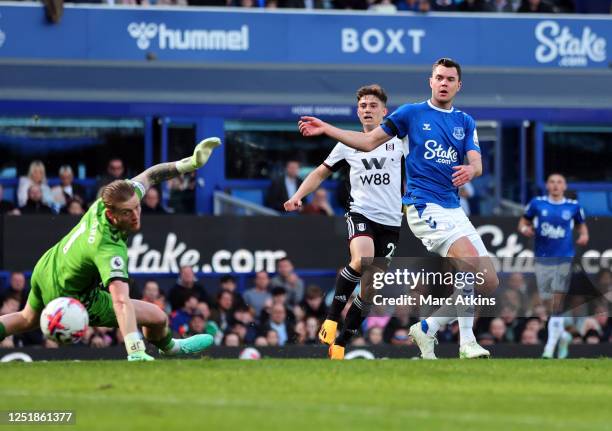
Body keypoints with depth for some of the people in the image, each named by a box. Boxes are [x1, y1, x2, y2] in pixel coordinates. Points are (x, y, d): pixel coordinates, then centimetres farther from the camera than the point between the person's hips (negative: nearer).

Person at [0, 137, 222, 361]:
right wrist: (135, 352, -58)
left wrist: (190, 163, -10)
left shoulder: (106, 201, -20)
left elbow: (148, 176, -3)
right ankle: (168, 347, 37)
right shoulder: (109, 248, -41)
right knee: (158, 317, 3)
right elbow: (121, 302, -50)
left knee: (28, 320, 37)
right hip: (72, 297, -8)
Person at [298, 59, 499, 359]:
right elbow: (369, 142, 8)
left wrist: (470, 170, -22)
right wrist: (326, 129, 0)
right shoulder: (411, 113, 4)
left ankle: (427, 329, 12)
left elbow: (477, 163, 2)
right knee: (472, 263, -27)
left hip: (453, 208, 6)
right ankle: (466, 340, -21)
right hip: (424, 207, -6)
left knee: (489, 283, 1)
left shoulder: (465, 122, 14)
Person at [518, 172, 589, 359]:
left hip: (564, 259, -2)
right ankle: (563, 336, 28)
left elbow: (581, 224, 17)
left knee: (557, 300, -12)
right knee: (547, 302, 4)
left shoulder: (573, 206, 3)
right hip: (542, 259, 2)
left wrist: (584, 235, -4)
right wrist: (525, 229, -12)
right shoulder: (537, 203, 3)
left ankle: (551, 344, -9)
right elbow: (524, 221, 11)